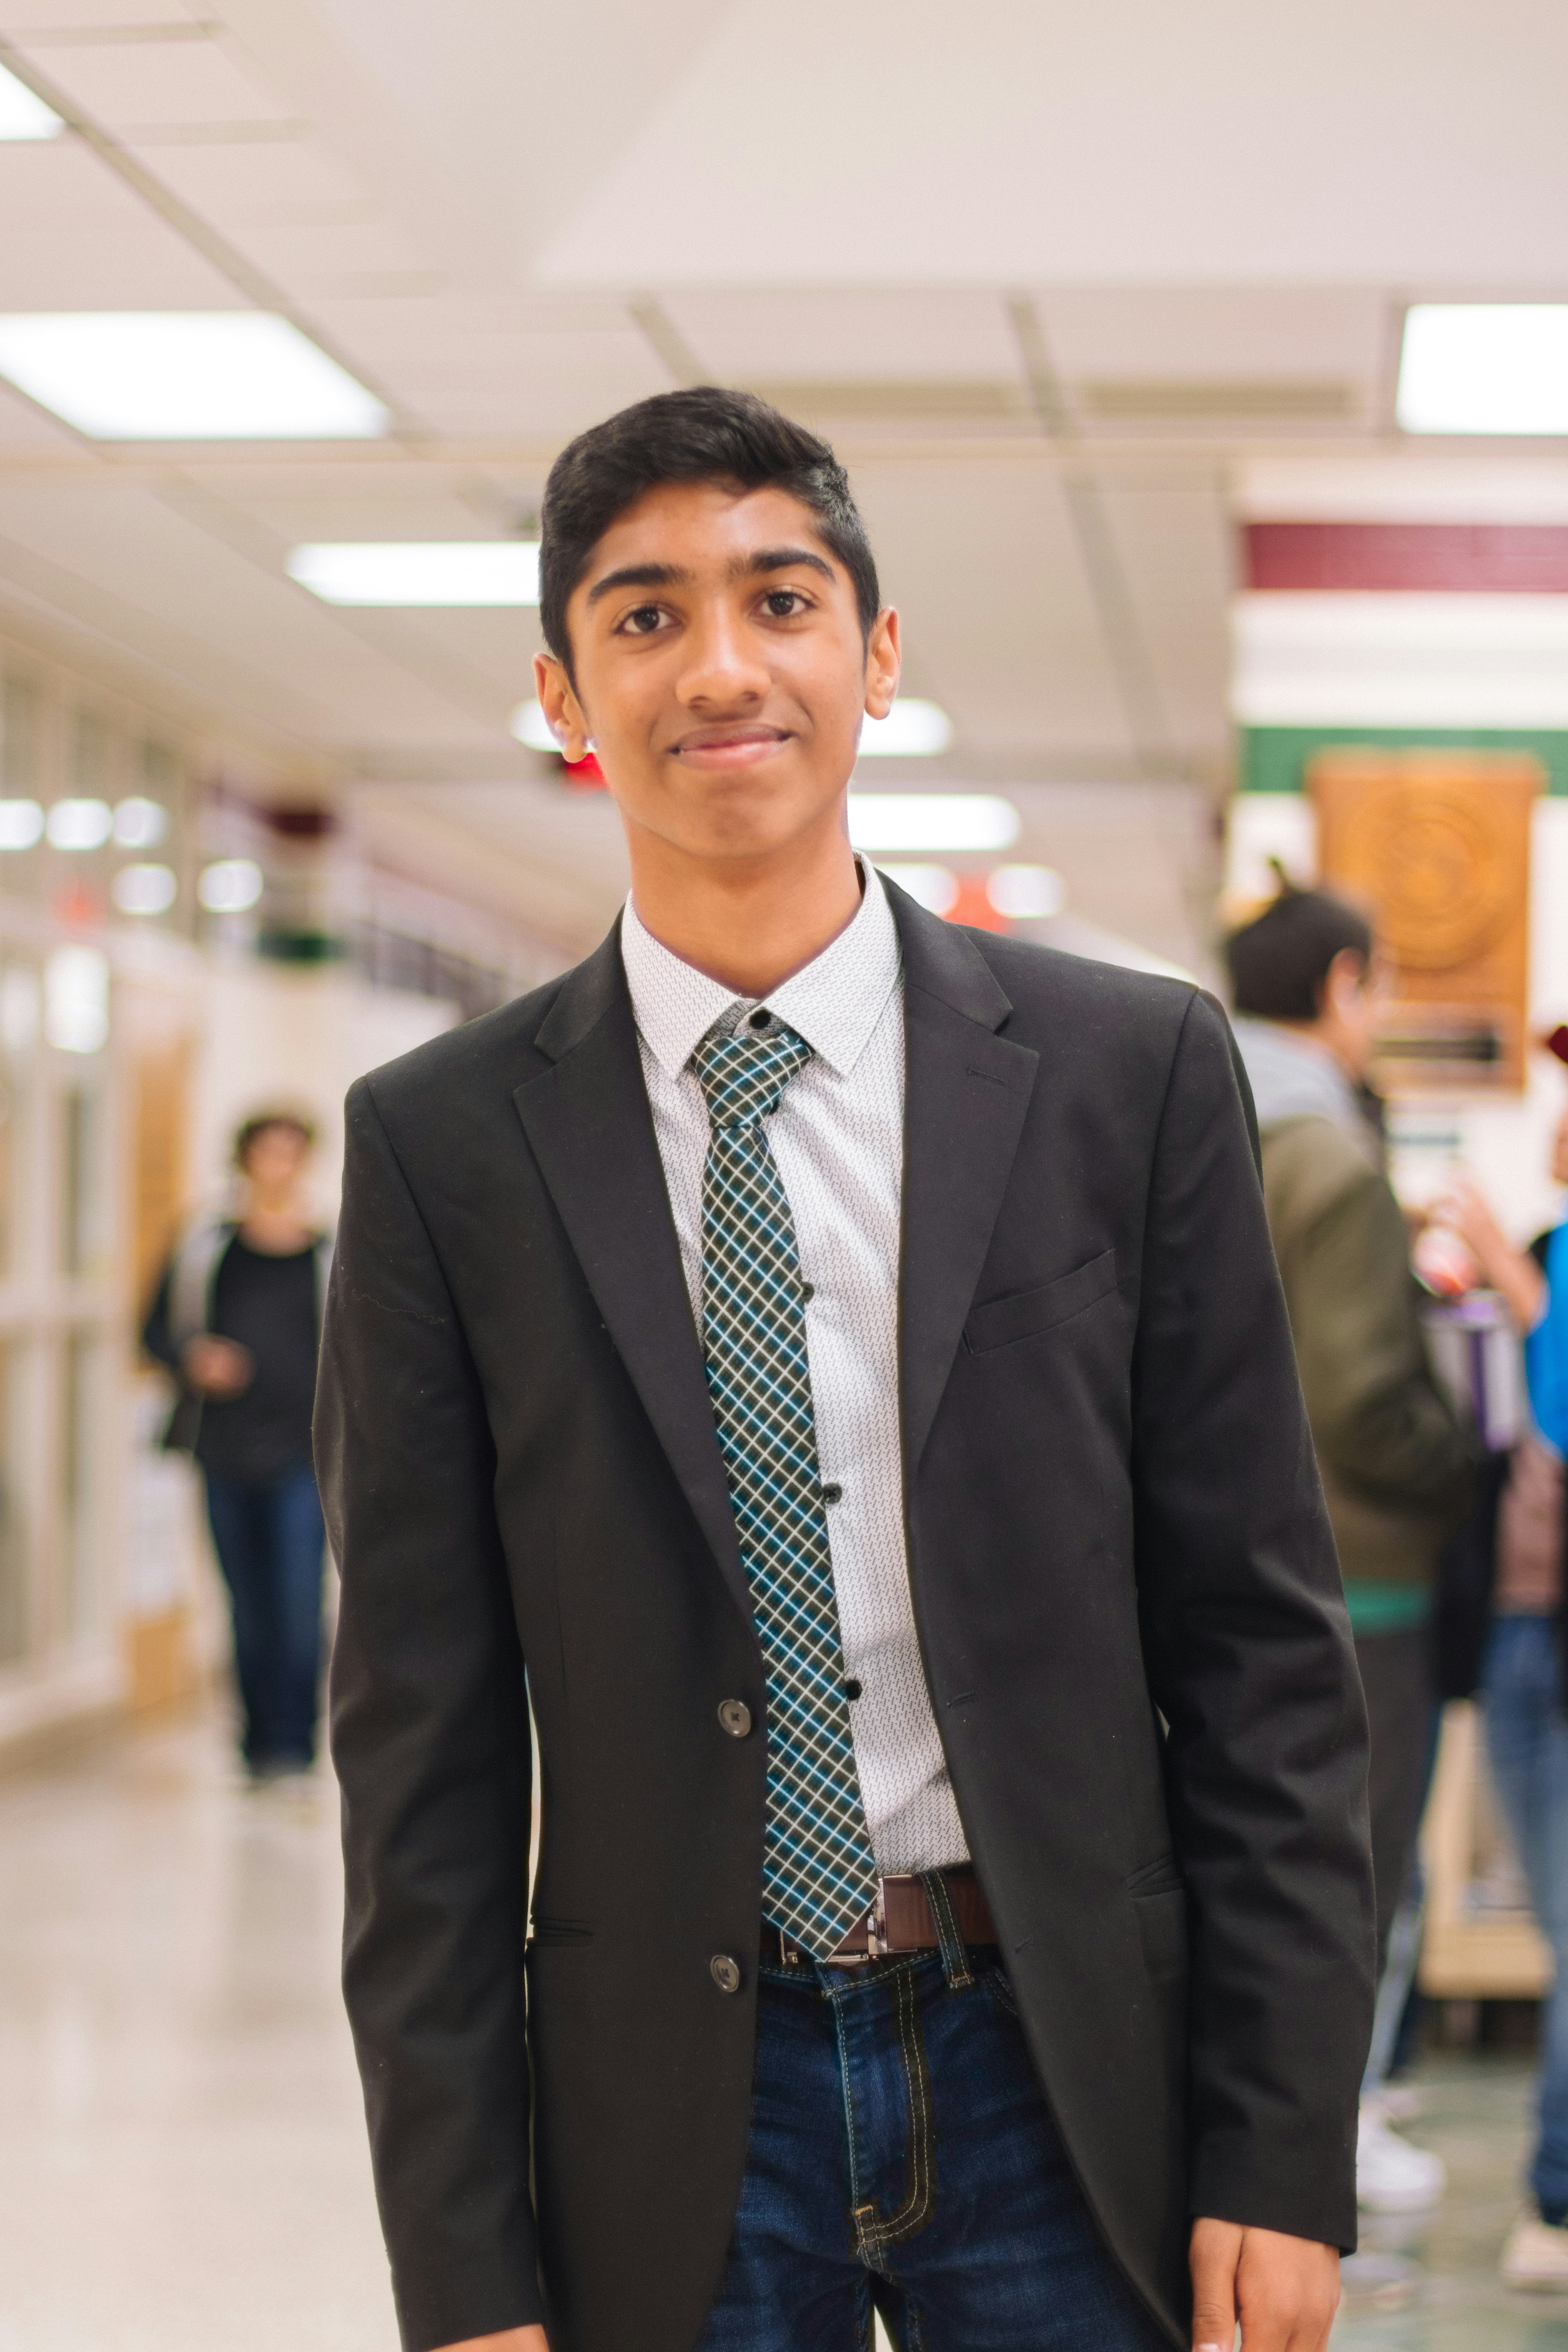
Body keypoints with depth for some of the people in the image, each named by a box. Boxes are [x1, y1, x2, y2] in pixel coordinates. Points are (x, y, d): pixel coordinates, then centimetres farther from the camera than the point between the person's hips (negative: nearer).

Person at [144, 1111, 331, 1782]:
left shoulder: (333, 1254, 5)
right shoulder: (205, 1247, 9)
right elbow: (158, 1329, 13)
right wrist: (194, 1357, -7)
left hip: (303, 1454, -2)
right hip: (225, 1449, 2)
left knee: (299, 1598, -11)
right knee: (248, 1607, 8)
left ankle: (292, 1743, -7)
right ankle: (257, 1742, 18)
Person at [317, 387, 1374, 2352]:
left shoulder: (1131, 1072, -3)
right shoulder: (443, 1147, -3)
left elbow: (1262, 1644, -1)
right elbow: (423, 1737, -2)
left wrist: (1283, 2152, -4)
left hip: (1064, 2072, 0)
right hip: (669, 2115, 0)